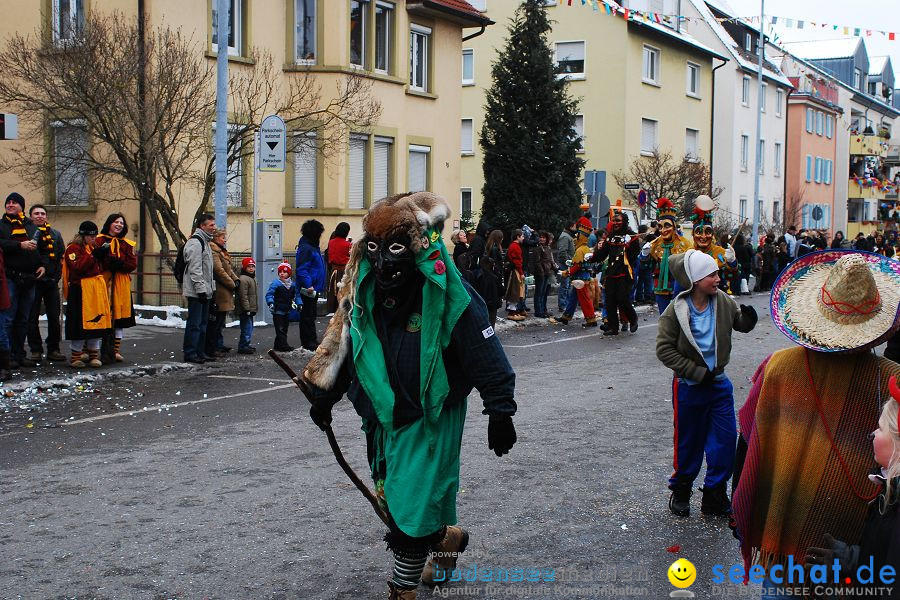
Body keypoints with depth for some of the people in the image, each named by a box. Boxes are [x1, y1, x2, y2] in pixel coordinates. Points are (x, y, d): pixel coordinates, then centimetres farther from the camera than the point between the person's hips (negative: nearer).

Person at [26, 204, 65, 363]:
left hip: (51, 280, 3)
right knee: (32, 317, 0)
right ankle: (36, 350, 6)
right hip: (34, 280, -3)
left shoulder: (55, 234, 14)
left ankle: (53, 349, 11)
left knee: (55, 317, 3)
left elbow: (61, 256, 11)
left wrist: (57, 275, 1)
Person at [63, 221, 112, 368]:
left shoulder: (94, 247, 20)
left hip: (97, 290, 7)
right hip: (80, 291, -7)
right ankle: (75, 357, 3)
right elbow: (78, 267, -19)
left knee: (97, 321, 6)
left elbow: (101, 267, 23)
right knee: (80, 323, -5)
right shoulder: (73, 248, -5)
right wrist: (94, 255, -20)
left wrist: (104, 254, 6)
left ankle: (94, 356, 14)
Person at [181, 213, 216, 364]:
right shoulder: (195, 242, -13)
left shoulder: (205, 242, 20)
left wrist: (209, 289, 20)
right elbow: (195, 269, -20)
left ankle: (200, 352, 18)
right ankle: (190, 353, -4)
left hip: (204, 291, 10)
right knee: (194, 323, -8)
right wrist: (200, 289, -22)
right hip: (196, 291, -10)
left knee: (203, 322, 12)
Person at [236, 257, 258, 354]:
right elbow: (243, 296, -20)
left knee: (249, 328, 16)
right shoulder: (243, 279, -16)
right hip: (245, 310, -10)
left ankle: (245, 345, 25)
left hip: (250, 309, 10)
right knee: (247, 329, -9)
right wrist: (247, 309, -21)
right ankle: (243, 347, -4)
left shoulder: (252, 279, 18)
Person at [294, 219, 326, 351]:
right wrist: (308, 285, -30)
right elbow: (302, 270, -24)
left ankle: (312, 340, 26)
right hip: (309, 289, -10)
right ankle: (308, 342, 2)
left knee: (311, 314, 17)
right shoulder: (306, 248, -17)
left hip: (314, 287, 10)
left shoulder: (312, 246, 15)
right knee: (308, 315, -3)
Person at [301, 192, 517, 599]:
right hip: (383, 416, 7)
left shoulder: (448, 297, -19)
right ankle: (447, 537, 45)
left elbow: (486, 355, -14)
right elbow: (343, 344, 13)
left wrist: (500, 411, -12)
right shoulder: (365, 292, -1)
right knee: (391, 499, 19)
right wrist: (326, 395, 17)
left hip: (431, 419, -6)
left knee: (410, 512, -5)